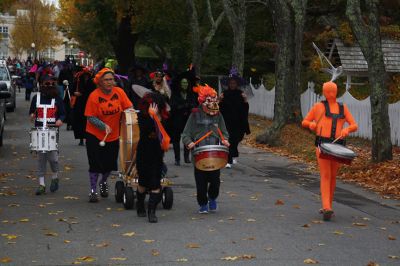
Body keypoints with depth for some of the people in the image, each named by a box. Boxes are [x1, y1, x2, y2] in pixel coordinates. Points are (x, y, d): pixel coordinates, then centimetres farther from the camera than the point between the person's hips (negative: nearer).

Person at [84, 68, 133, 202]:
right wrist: (103, 126, -27)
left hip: (114, 136, 4)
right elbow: (90, 117, -15)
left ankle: (103, 182, 42)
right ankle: (93, 190, 12)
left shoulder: (119, 92, -6)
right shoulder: (94, 96, -16)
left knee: (110, 163, 13)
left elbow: (128, 108, 0)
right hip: (95, 135, -4)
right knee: (95, 163, -1)